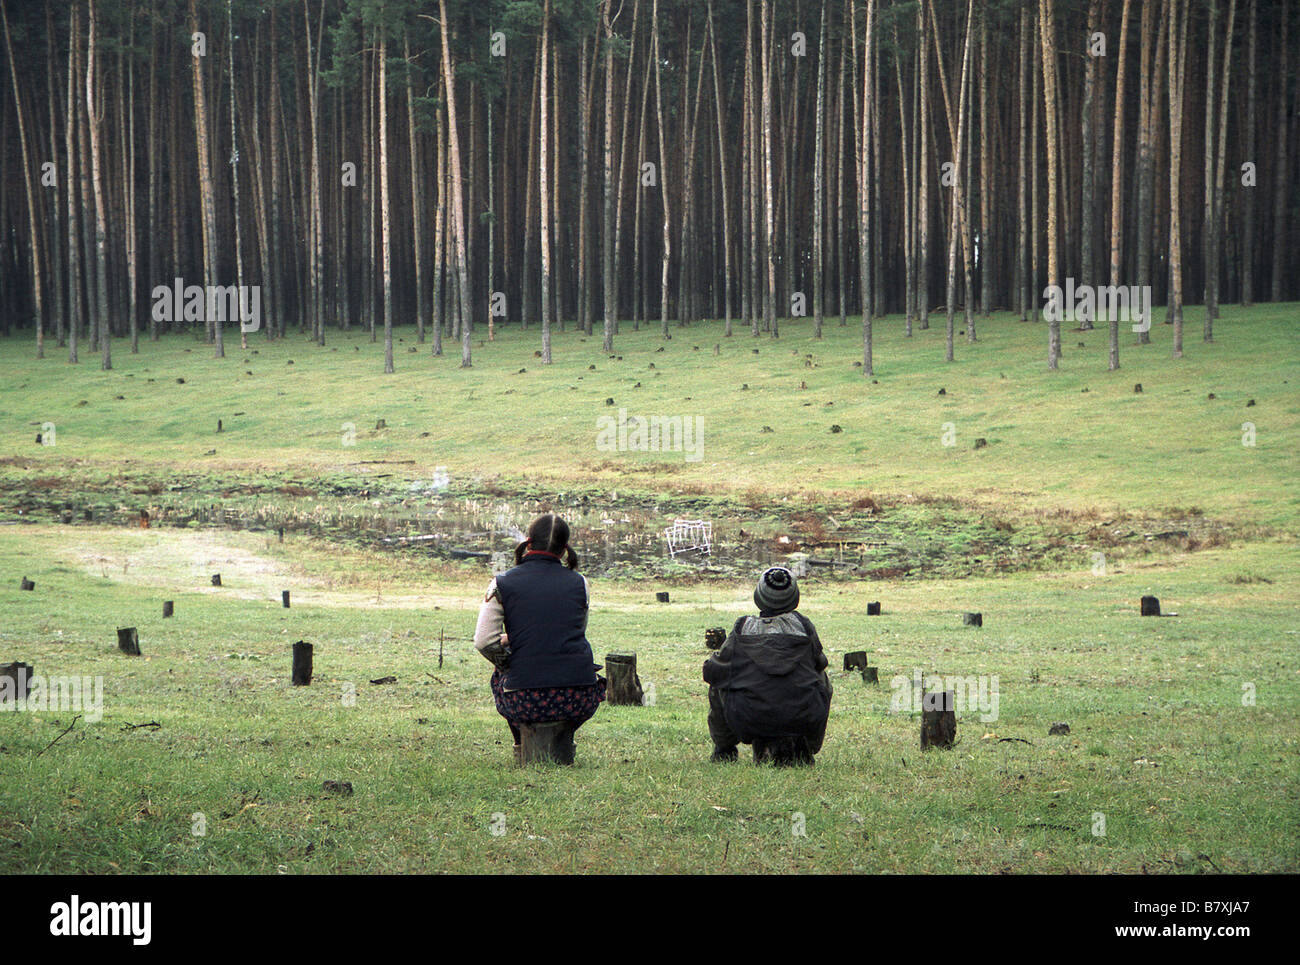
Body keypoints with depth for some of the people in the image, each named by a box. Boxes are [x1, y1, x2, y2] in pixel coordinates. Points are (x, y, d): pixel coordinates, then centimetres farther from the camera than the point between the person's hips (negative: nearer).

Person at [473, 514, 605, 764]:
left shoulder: (502, 584, 0)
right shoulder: (579, 583, 6)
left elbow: (483, 641, -6)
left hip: (525, 704, 0)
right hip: (579, 702, 1)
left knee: (499, 676, 35)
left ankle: (522, 744, 21)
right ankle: (564, 740, 21)